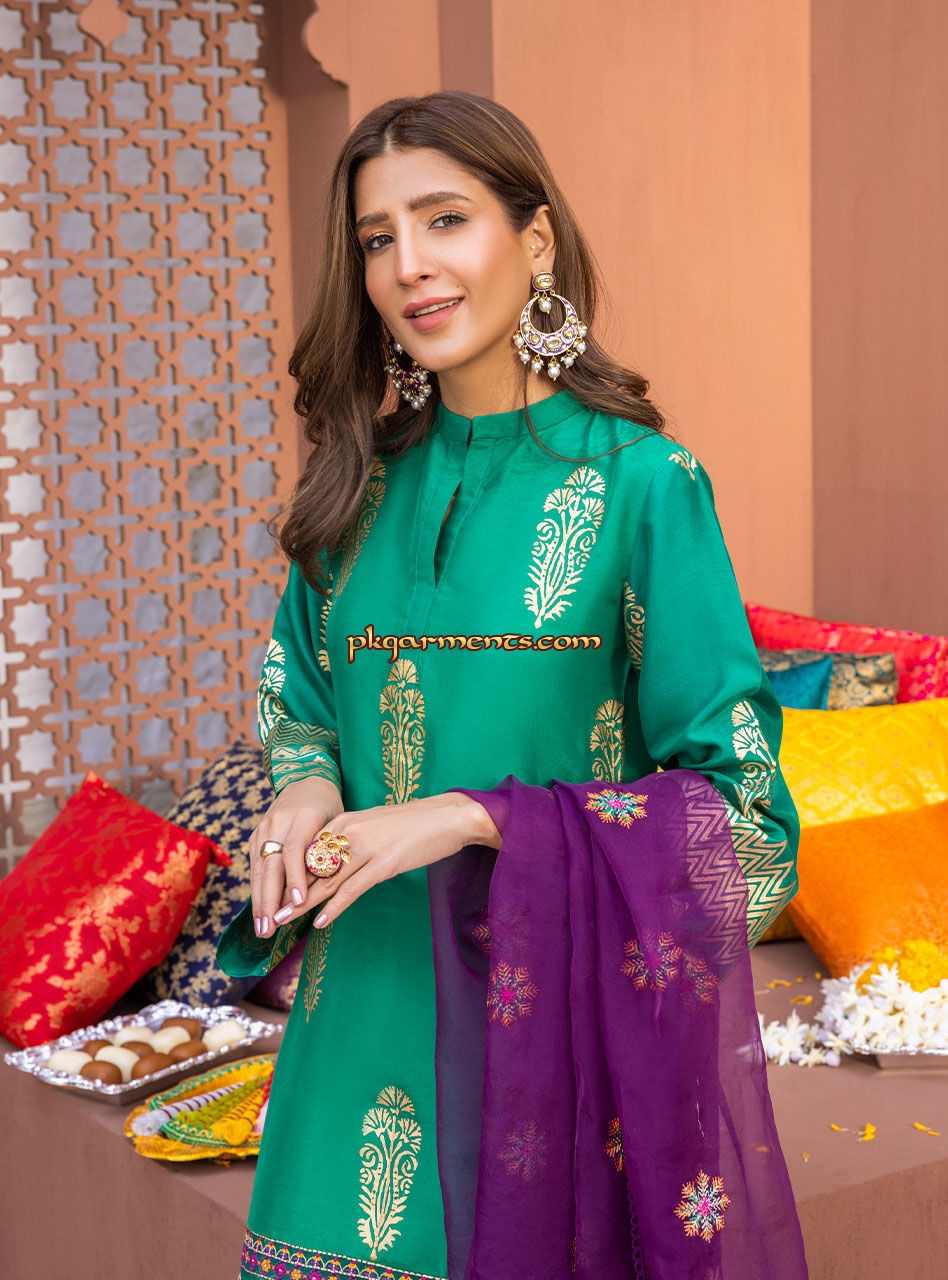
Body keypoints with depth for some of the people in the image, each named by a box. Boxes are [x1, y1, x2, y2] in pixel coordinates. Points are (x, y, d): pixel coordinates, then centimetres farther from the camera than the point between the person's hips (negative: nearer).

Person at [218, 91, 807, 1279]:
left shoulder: (640, 482, -10)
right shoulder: (364, 486, 5)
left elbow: (731, 797, -10)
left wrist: (468, 817, -18)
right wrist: (308, 790, -6)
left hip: (556, 1006, -4)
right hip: (366, 1001, 4)